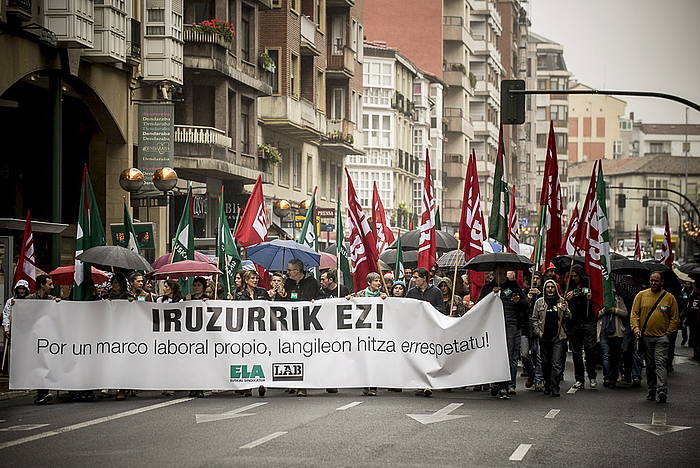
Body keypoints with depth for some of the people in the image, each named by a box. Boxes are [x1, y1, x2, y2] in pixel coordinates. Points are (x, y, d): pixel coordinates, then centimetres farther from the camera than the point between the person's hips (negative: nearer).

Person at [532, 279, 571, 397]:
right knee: (545, 364, 7)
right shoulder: (539, 302, 8)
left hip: (558, 337, -1)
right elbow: (534, 319, 9)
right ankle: (547, 386, 18)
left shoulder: (561, 301, 7)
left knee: (556, 363, -10)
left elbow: (568, 317, 9)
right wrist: (538, 332, -3)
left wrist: (564, 310, -11)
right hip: (544, 337, 1)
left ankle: (554, 388, -12)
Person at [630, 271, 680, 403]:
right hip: (645, 337, 2)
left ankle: (662, 391, -21)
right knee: (649, 366, 9)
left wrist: (668, 332, -1)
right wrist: (636, 328, -7)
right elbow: (634, 313, 7)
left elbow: (674, 317, 7)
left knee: (660, 363, -14)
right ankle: (651, 391, 17)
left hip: (661, 338, -2)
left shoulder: (669, 297, 4)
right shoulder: (641, 295, 7)